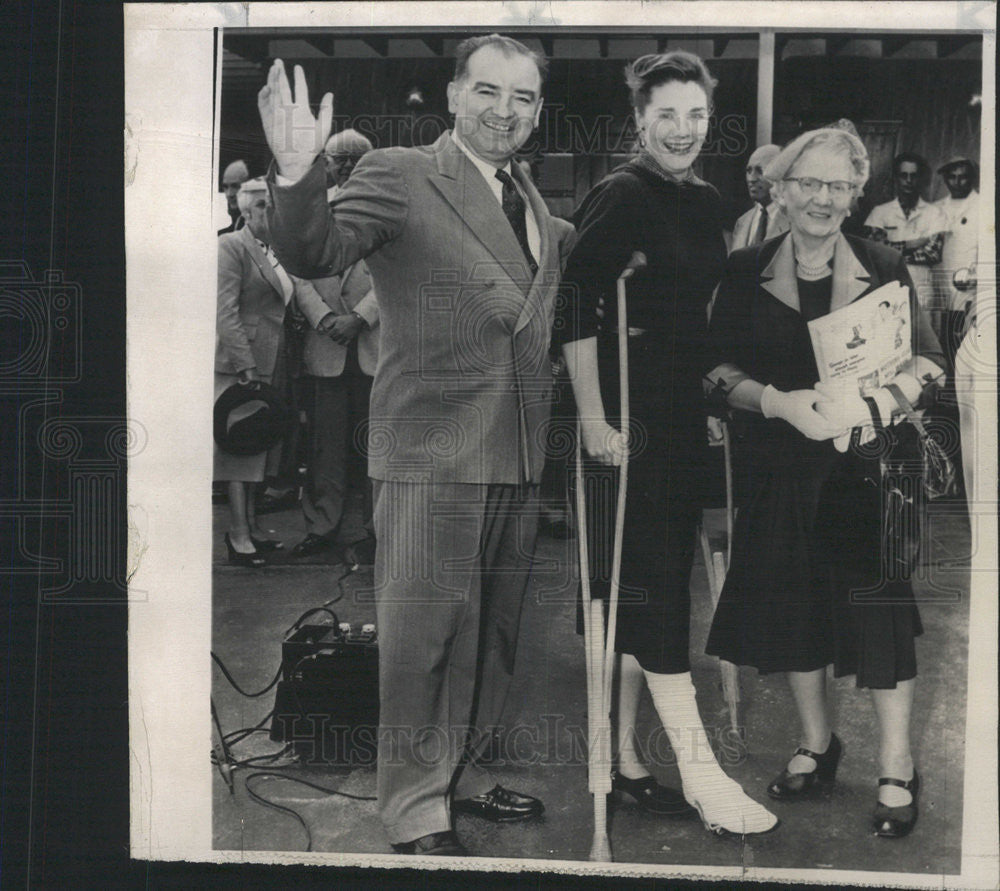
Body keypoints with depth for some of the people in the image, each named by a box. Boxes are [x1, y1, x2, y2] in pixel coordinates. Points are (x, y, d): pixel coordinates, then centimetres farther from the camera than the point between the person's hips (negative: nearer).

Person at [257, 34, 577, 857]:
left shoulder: (534, 205, 15)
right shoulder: (397, 177, -7)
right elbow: (315, 255, -19)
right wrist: (299, 173, -37)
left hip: (519, 453, 7)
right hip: (434, 451, -7)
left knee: (492, 632, 18)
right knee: (423, 633, -1)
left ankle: (460, 773, 37)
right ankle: (416, 812, 16)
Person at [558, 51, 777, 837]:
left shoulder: (709, 204, 14)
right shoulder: (620, 196, -9)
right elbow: (575, 307, -16)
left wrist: (713, 404, 17)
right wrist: (594, 420, -19)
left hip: (686, 418, 8)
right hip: (630, 422, -8)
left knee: (650, 590, 11)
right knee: (650, 588, -5)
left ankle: (624, 760, 22)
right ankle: (699, 771, 2)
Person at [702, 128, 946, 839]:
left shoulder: (883, 268, 2)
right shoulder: (746, 272, 4)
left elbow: (929, 363, 1)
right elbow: (720, 368, 2)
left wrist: (869, 404, -17)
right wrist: (782, 402, -15)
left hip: (868, 467, -1)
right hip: (782, 467, 2)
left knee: (879, 612, -4)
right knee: (793, 606, 9)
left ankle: (897, 768, 13)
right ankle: (817, 745, 31)